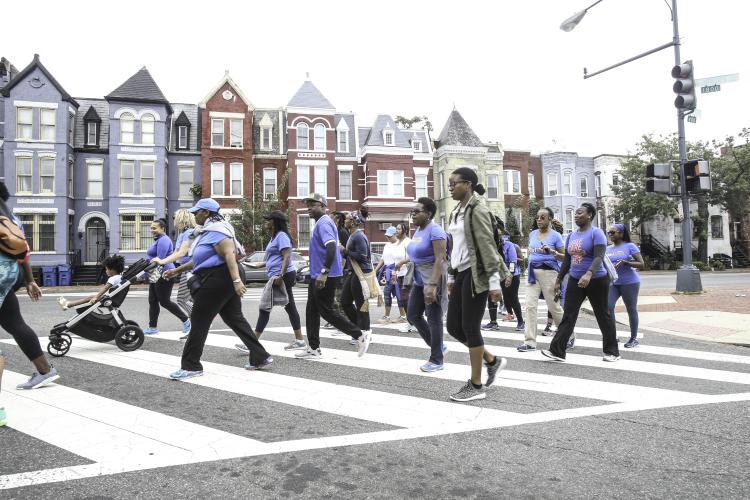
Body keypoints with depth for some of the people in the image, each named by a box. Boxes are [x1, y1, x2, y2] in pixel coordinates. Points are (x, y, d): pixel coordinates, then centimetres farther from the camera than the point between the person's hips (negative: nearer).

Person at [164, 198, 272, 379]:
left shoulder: (216, 230, -14)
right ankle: (261, 357, 15)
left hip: (219, 279, -11)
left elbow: (230, 254, -27)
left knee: (199, 321, -2)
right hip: (224, 279, 11)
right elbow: (199, 260, 26)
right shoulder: (207, 231, 19)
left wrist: (236, 280, -37)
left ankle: (190, 366, 7)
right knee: (234, 318, 12)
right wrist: (176, 271, 26)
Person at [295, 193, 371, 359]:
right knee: (312, 311, 11)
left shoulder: (324, 223, -15)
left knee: (326, 311, -5)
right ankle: (313, 348, 17)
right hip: (317, 276, 10)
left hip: (325, 277, -10)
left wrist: (324, 272, -33)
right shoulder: (320, 223, 17)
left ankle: (360, 335, 2)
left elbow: (331, 247, -28)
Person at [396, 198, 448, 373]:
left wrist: (432, 285, -30)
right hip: (419, 281, 10)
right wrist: (403, 261, 21)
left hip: (432, 280, -10)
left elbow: (439, 259, -24)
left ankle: (436, 360, 11)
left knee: (433, 319, -1)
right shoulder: (418, 230, 11)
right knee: (413, 315, 11)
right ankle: (438, 347, 26)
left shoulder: (435, 230, -16)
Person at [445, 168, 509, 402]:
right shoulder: (456, 212, 14)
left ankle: (476, 386, 10)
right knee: (453, 327, 9)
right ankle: (492, 360, 27)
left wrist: (494, 282, -19)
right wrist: (452, 277, 20)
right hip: (461, 274, 9)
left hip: (476, 275, -9)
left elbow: (488, 247, -16)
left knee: (470, 328, -3)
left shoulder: (477, 211, -12)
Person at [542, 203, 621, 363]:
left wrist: (588, 274, -39)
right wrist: (558, 280, 14)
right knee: (568, 316, -1)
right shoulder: (571, 235, 10)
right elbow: (566, 260, 16)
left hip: (596, 281, -6)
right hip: (575, 281, 6)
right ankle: (557, 351, -5)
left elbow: (599, 257, -23)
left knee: (603, 315, 7)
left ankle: (612, 351, 21)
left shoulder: (596, 233, -11)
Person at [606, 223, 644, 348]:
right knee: (608, 307, -11)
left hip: (629, 282, -4)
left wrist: (625, 262, -21)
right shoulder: (608, 249, 11)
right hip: (612, 283, 4)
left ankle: (634, 338, 16)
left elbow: (641, 264, -7)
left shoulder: (630, 246, -3)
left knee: (631, 309, 4)